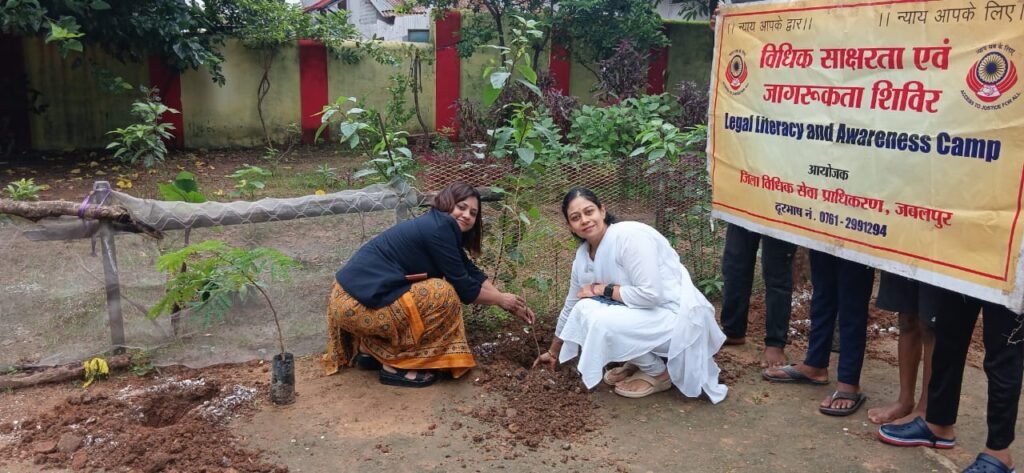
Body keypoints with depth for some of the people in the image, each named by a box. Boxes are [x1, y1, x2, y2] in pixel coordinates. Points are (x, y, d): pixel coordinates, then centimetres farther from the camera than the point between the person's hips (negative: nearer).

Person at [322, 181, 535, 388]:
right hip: (358, 303, -10)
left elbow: (472, 274, 20)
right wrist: (501, 299, 6)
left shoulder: (440, 225, 16)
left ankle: (372, 349, 18)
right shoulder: (440, 228, -13)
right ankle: (395, 365, -2)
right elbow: (463, 287, -9)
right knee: (445, 294, -11)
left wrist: (509, 303, 18)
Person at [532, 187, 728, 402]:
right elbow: (571, 306, 15)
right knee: (584, 309, -8)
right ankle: (639, 361, 10)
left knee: (600, 321, -24)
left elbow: (650, 294, -28)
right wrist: (553, 352, 25)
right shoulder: (583, 256, 1)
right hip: (644, 312, 8)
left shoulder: (630, 235, -22)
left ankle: (659, 372, -1)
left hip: (677, 316, -8)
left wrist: (602, 289, -15)